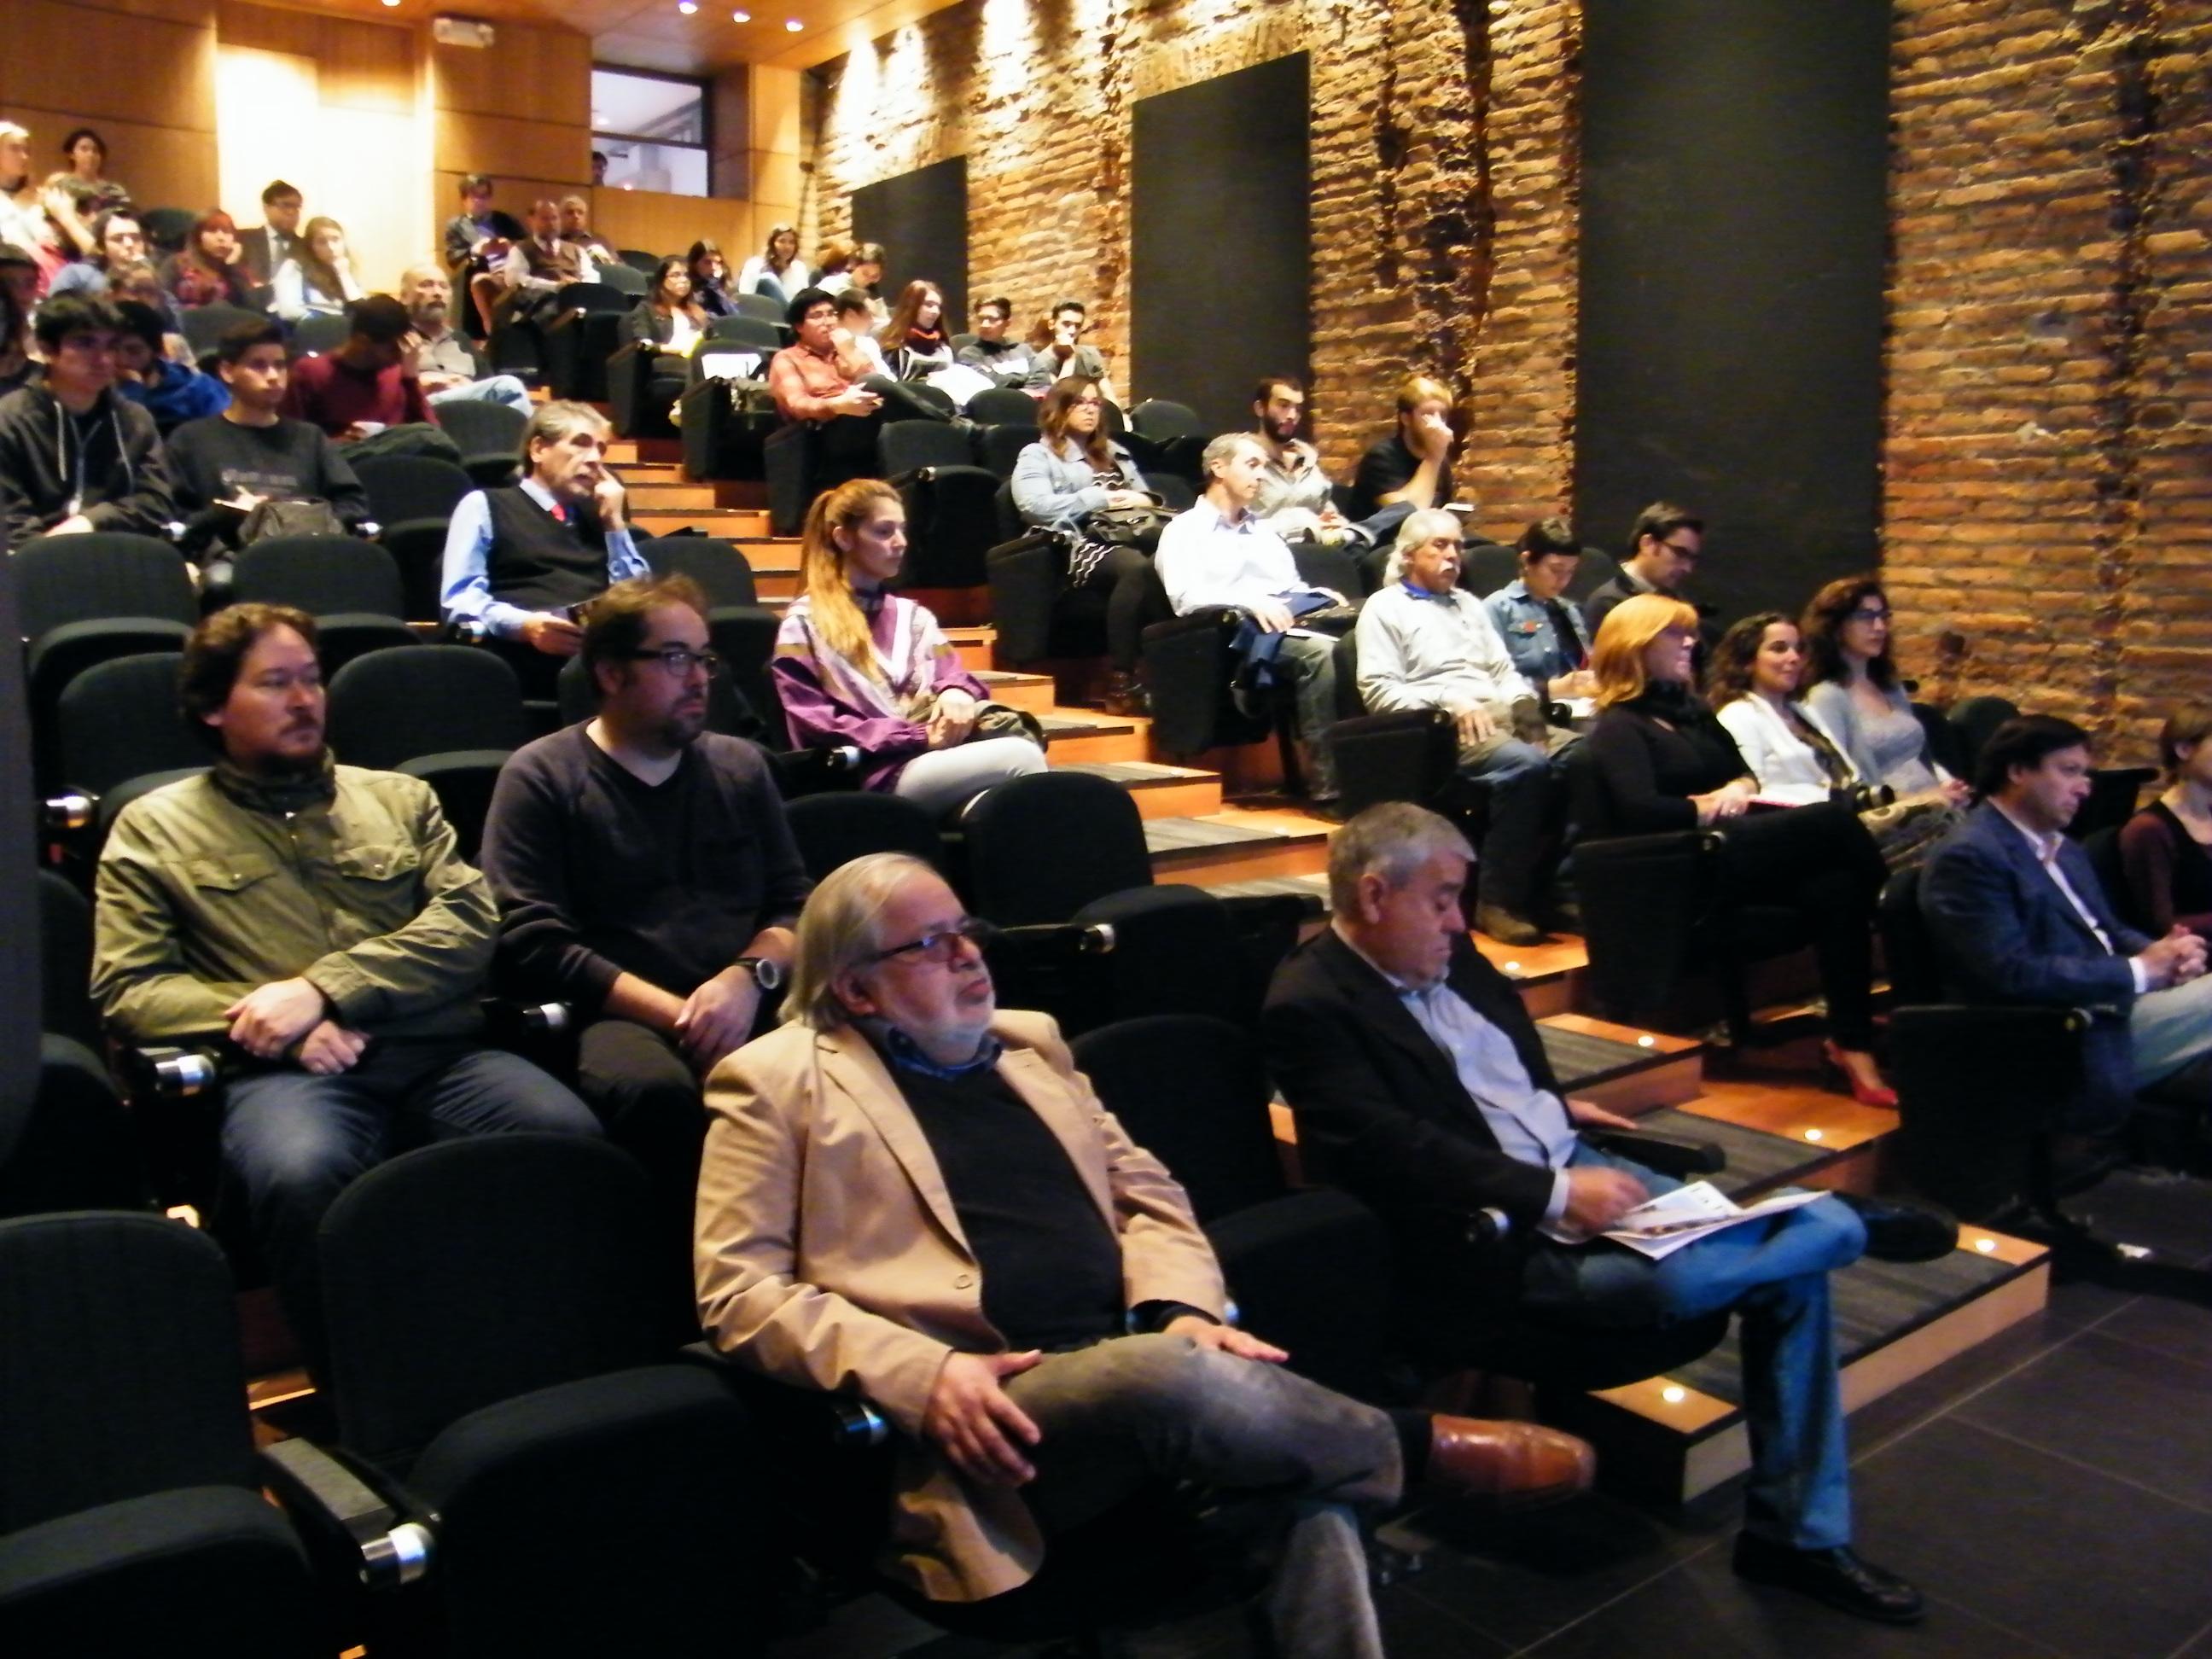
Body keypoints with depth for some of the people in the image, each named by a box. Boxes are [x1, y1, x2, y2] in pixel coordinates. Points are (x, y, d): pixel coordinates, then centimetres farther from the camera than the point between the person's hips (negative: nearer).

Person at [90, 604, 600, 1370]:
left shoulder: (399, 797, 22)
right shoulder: (153, 829, 18)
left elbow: (470, 919, 7)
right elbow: (127, 990, 8)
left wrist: (323, 988, -7)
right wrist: (268, 1021, -9)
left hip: (440, 1052, 2)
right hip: (284, 1070, -1)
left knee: (570, 1135, -30)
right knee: (299, 1176, -38)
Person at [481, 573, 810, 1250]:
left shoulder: (739, 764, 21)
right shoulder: (542, 777, 6)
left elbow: (795, 902, 16)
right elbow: (532, 943, -5)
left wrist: (750, 975, -7)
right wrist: (675, 1012, -14)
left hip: (752, 1003, 4)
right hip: (622, 1013, -3)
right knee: (654, 1089, -39)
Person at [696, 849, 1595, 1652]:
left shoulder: (1029, 1043, 21)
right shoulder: (777, 1083, 4)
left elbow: (1147, 1194, 20)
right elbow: (738, 1294, -3)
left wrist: (1180, 1310, -2)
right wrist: (925, 1376, -17)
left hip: (1130, 1374, 5)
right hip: (985, 1422, -5)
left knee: (1312, 1485, -26)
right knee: (1165, 1374, -34)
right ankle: (1421, 1447, -9)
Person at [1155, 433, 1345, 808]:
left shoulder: (1264, 532, 34)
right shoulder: (1185, 530, 12)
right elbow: (1184, 596, -5)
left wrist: (1319, 595, 4)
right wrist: (1251, 600, -19)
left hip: (1293, 622, 6)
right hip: (1243, 630, -6)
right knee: (1322, 652, -36)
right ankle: (1328, 786, -34)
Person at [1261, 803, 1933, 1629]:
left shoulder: (1446, 956, 11)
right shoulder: (1309, 1005, -15)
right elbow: (1394, 1152, -24)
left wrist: (1560, 1111, 9)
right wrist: (1557, 1193, -24)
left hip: (1577, 1166, 9)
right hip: (1494, 1230, -9)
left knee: (1801, 1249, -2)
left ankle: (1797, 1532, 8)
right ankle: (1846, 1223, 5)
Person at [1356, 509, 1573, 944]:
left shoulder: (1469, 605, 30)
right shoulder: (1385, 606, 7)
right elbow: (1377, 688, -5)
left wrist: (1522, 701, 3)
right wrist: (1449, 703, -15)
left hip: (1502, 716, 7)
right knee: (1527, 765, -35)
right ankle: (1499, 901, -27)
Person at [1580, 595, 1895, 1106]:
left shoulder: (1692, 710, 26)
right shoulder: (1618, 727, 0)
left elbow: (1745, 773, 30)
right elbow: (1641, 810, -16)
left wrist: (1739, 790, 5)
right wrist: (1711, 810, -5)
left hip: (1727, 849, 8)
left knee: (1834, 887, -24)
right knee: (1834, 822, -23)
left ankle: (1852, 1041, -24)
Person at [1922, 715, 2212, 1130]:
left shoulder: (2063, 849, 19)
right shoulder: (1969, 857, -14)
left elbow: (2107, 931, 19)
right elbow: (2013, 974, -21)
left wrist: (2164, 953, -4)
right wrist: (2139, 970, -16)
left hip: (2111, 1005, 9)